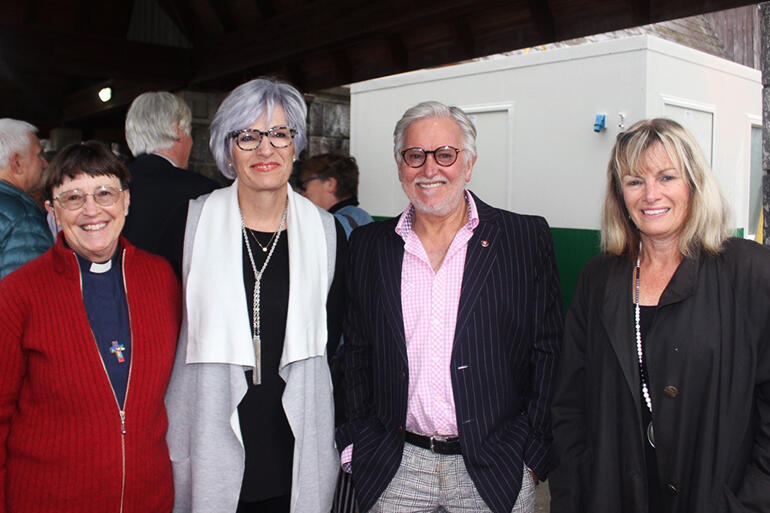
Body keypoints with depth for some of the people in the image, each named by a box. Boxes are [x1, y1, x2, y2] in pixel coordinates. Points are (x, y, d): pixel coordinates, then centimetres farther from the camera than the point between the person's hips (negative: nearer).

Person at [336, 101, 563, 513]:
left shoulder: (526, 238, -3)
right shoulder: (368, 246, 4)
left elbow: (548, 351, -2)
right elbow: (356, 352, 8)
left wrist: (533, 453, -5)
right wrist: (358, 444, 4)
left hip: (496, 471, -1)